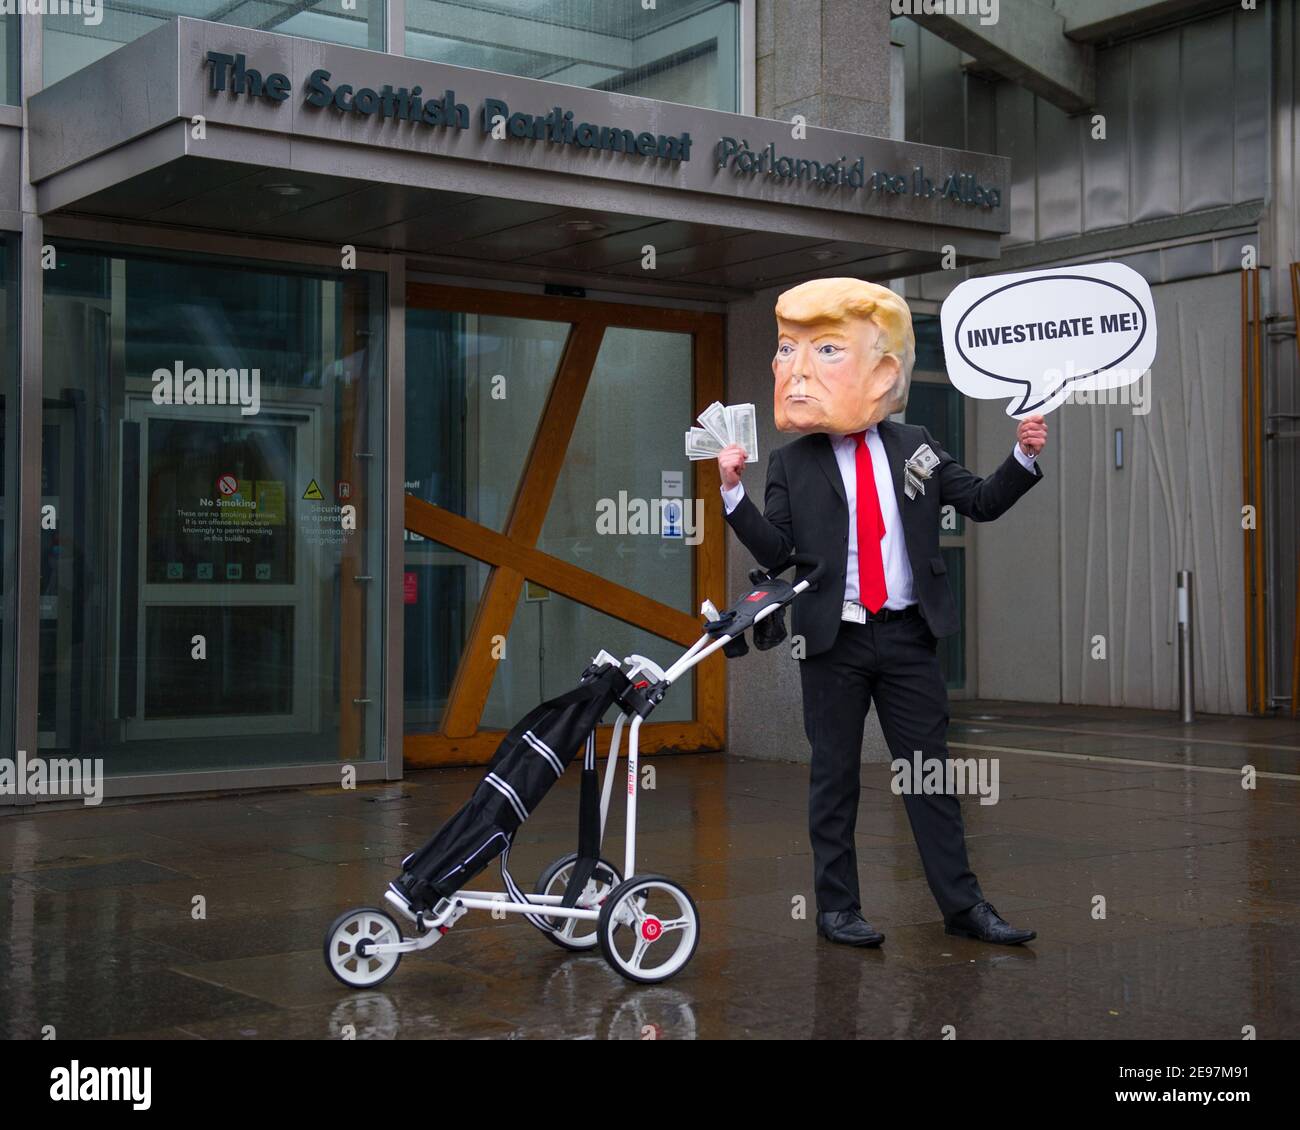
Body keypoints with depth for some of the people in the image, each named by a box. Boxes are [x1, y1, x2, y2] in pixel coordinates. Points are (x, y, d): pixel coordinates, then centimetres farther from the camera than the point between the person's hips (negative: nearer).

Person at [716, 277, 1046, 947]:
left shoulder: (914, 447, 7)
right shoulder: (791, 464, 2)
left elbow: (981, 503, 9)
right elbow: (775, 551, -4)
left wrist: (1023, 459, -6)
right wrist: (735, 494, -16)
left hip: (908, 637, 2)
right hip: (832, 641, -1)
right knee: (834, 774, 6)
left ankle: (962, 904, 12)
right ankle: (836, 907, 16)